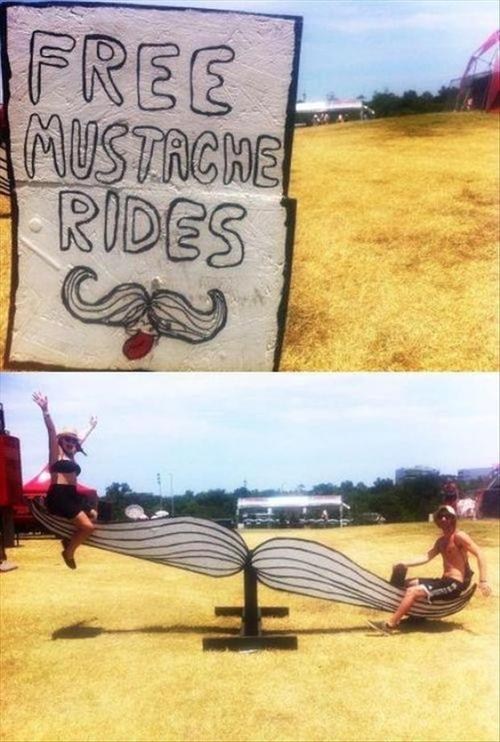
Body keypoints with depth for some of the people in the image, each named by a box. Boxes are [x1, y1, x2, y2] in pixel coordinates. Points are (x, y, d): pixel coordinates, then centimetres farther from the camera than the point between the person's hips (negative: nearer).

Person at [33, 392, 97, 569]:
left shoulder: (71, 454, 19)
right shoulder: (56, 452, -1)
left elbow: (82, 438, 35)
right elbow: (51, 431, -15)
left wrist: (91, 426, 49)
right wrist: (45, 410, -27)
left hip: (71, 495, 10)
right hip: (59, 495, -10)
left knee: (92, 515, 23)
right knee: (87, 526, -16)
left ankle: (70, 540, 26)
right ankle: (68, 552, 6)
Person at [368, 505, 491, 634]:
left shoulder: (459, 536, -11)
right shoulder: (441, 541, 15)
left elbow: (479, 554, -16)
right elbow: (426, 557, 11)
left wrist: (483, 581, -23)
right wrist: (405, 565, -1)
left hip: (454, 584, -9)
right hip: (444, 581, 9)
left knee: (413, 591, -19)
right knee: (407, 583, 12)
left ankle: (389, 625, -14)